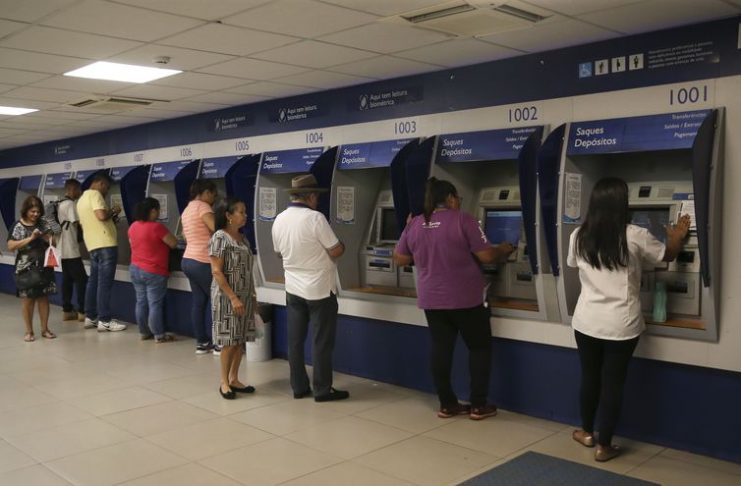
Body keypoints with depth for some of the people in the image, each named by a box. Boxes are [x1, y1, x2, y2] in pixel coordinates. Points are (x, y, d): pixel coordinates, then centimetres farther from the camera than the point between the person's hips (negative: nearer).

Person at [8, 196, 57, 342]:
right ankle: (29, 331, 13)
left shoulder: (42, 224, 7)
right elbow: (10, 246, -12)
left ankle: (45, 329, 14)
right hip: (26, 268, -3)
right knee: (27, 299, 3)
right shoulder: (18, 226, -3)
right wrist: (30, 238, -18)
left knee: (43, 297, 5)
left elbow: (52, 241, 14)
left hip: (44, 267, 3)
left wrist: (47, 238, -9)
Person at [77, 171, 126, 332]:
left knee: (93, 281, 14)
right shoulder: (95, 194, -10)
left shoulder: (82, 198, 21)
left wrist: (110, 215, 20)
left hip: (93, 245, 10)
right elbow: (101, 215, -24)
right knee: (104, 283, -7)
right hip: (105, 244, -10)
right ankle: (105, 320, -5)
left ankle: (90, 317, 18)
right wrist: (113, 211, -5)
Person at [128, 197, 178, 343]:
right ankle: (159, 335, 3)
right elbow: (174, 244, -13)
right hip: (154, 272, -7)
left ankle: (144, 332, 21)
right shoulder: (156, 227, -18)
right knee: (155, 304, -2)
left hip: (135, 269, 7)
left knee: (141, 302, 13)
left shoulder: (133, 226, 5)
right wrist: (165, 234, 8)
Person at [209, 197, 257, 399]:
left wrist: (253, 296, 13)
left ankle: (234, 379, 20)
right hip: (227, 298, -7)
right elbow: (216, 271, -17)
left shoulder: (242, 239, 11)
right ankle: (224, 382, 10)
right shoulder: (219, 238, -13)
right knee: (229, 341, -2)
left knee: (240, 340, 9)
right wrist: (233, 297, -21)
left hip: (245, 297, 7)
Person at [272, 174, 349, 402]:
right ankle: (322, 390, 11)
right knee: (322, 342, 4)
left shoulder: (279, 220, 2)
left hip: (293, 288, 6)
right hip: (320, 289, -6)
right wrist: (341, 245, 7)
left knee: (295, 340, 12)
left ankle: (299, 387, 20)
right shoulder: (315, 218, -19)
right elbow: (336, 251, -15)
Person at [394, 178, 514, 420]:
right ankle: (478, 405, 12)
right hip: (465, 299, -4)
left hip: (431, 300, 5)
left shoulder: (415, 225, 3)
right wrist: (504, 250, 8)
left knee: (441, 349, 10)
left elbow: (400, 259, 11)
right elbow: (486, 256, -11)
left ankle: (447, 405, 16)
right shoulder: (463, 220, -11)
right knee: (479, 347, 10)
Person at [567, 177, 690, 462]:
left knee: (589, 377, 18)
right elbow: (667, 256, 7)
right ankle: (604, 446, 18)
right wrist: (677, 236, 27)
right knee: (613, 383, 8)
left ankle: (587, 432, 36)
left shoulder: (579, 236, -3)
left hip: (586, 322, 3)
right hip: (621, 326, -3)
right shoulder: (635, 236, -12)